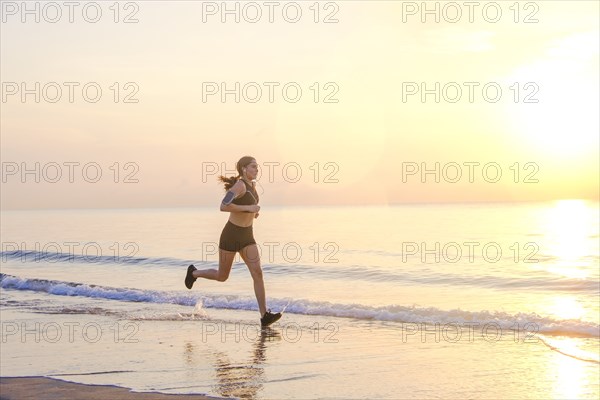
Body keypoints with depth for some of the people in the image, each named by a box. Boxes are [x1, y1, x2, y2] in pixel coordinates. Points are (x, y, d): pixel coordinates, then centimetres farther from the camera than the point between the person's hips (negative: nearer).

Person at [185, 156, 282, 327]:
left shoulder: (251, 186, 8)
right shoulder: (239, 185, -19)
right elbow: (223, 206, -31)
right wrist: (248, 208, -27)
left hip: (247, 237, 7)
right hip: (231, 235, -7)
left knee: (257, 273, -10)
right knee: (222, 276, 10)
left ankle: (264, 316, -13)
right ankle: (194, 272, 40)